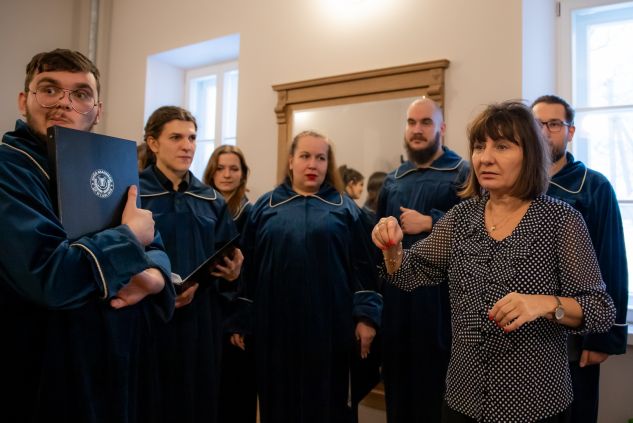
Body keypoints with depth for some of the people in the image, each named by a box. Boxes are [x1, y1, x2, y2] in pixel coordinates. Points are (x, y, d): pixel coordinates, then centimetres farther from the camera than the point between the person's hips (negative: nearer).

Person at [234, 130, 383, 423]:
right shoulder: (266, 206, 8)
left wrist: (366, 316, -6)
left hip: (328, 323, -1)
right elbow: (247, 265, 7)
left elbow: (362, 266, 1)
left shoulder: (344, 208, 6)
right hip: (276, 325, 1)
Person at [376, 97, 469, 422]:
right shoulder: (393, 180, 15)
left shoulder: (464, 174, -2)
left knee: (437, 383, 7)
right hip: (396, 298, 5)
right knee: (398, 384, 16)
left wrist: (430, 222, -17)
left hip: (441, 298, -5)